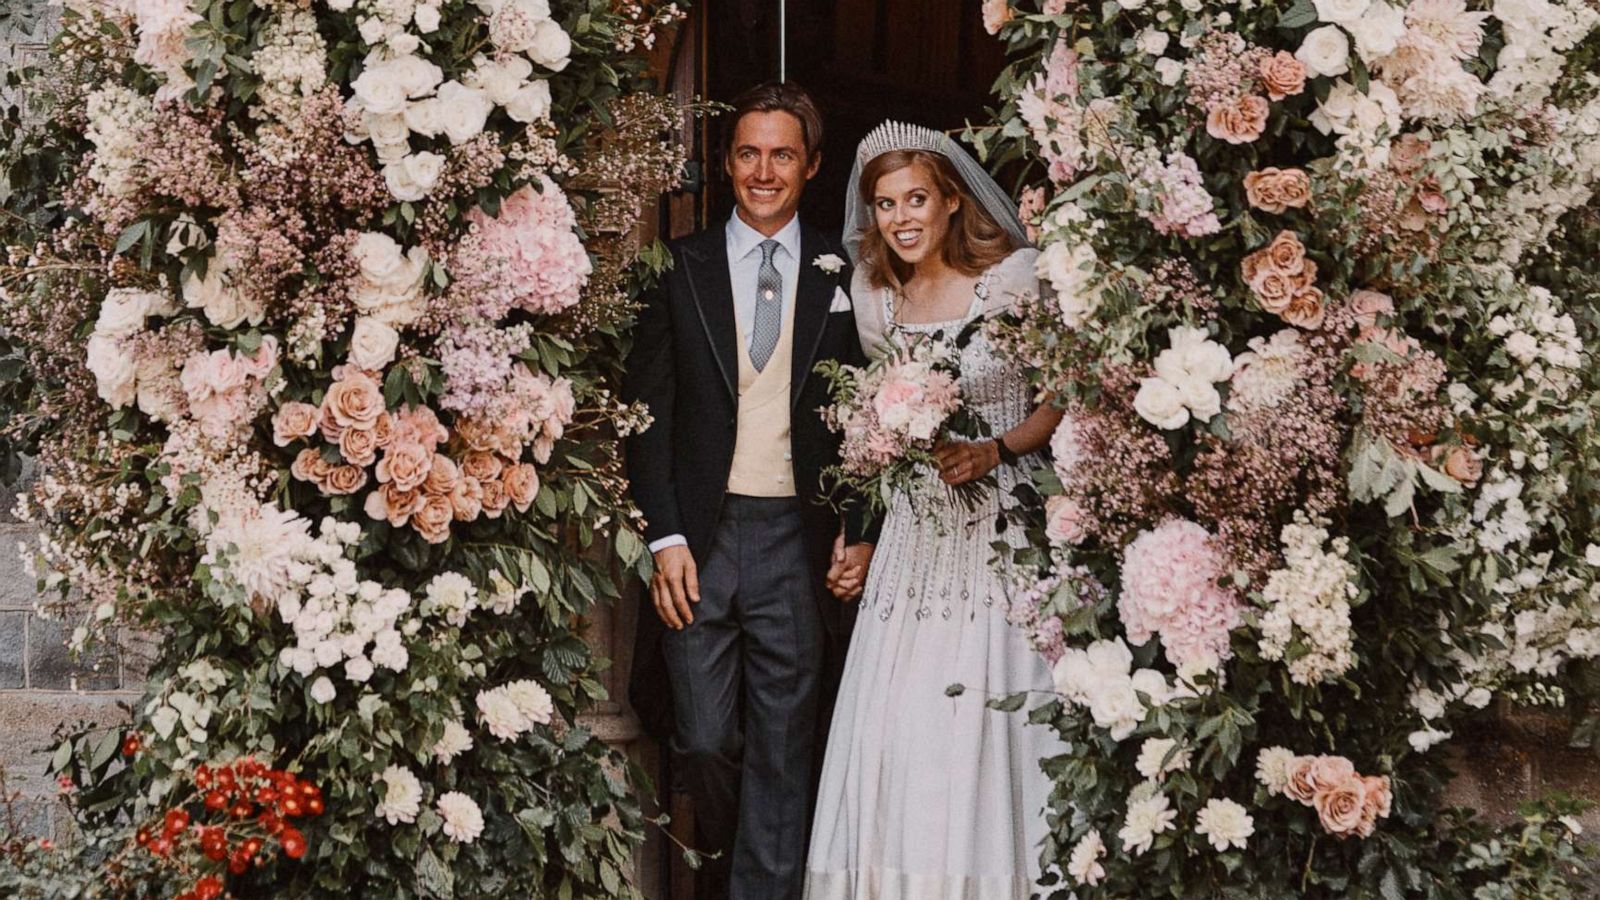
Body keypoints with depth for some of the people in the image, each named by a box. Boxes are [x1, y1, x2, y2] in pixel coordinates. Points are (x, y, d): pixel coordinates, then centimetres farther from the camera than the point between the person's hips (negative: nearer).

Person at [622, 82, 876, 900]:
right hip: (700, 534, 0)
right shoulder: (681, 269, 5)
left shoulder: (842, 277, 6)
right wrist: (664, 538, -5)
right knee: (703, 741, 4)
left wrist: (859, 531, -2)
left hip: (799, 538, 0)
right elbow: (645, 411, 3)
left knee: (783, 747, 2)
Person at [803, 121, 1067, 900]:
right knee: (895, 725, 0)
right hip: (916, 529, 4)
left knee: (986, 721, -6)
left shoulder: (1014, 280, -6)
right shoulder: (876, 298, 8)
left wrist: (995, 450, -18)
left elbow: (1063, 401, -2)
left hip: (1005, 523, -4)